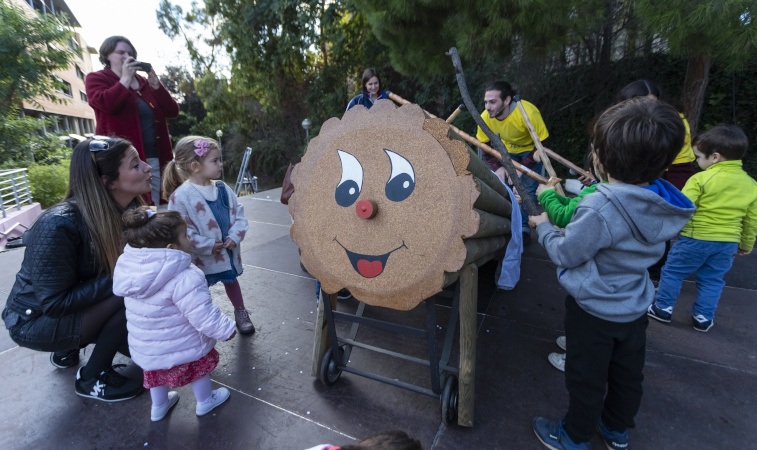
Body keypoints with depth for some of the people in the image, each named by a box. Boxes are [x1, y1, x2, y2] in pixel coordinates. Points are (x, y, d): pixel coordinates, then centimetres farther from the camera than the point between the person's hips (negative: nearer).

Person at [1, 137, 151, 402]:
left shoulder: (127, 211, -11)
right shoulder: (60, 225, -31)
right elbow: (54, 303, -27)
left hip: (79, 306, 7)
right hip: (36, 321, -7)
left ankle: (70, 349, 22)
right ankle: (91, 378, -6)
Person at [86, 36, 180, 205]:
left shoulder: (144, 82, 21)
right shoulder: (96, 78, 9)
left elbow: (173, 111, 10)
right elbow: (106, 104, -14)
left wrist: (155, 84, 1)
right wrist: (126, 79, -6)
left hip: (156, 159, 4)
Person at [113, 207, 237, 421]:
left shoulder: (129, 268, -12)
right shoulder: (184, 279, -35)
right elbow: (204, 315, -32)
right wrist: (225, 329, -17)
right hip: (182, 347, -6)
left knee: (157, 372, 31)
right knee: (200, 367, 22)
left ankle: (158, 407, 53)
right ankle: (205, 402, 43)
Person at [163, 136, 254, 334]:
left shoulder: (223, 189, -3)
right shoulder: (180, 196, -19)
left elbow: (239, 215, 1)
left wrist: (235, 236, -13)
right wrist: (208, 245, -20)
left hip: (228, 251, 5)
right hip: (200, 257, -5)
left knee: (231, 280, 24)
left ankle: (241, 312, 43)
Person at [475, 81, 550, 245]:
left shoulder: (528, 113, -36)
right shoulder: (485, 118, -24)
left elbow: (543, 144, -27)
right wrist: (497, 167, -24)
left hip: (532, 149, -4)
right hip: (508, 150, 4)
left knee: (528, 189, -13)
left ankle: (524, 229, 3)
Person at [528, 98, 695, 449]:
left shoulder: (600, 207, -33)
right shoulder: (662, 202, -7)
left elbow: (566, 253, -23)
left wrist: (543, 227, -6)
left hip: (594, 310, -7)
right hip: (634, 307, 7)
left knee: (586, 378, 14)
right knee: (627, 374, 25)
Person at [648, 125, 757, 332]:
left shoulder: (701, 179, -16)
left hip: (695, 239, -6)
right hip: (727, 243, 6)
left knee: (672, 272, 10)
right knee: (712, 280, 17)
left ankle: (663, 308, 19)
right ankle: (703, 318, 25)